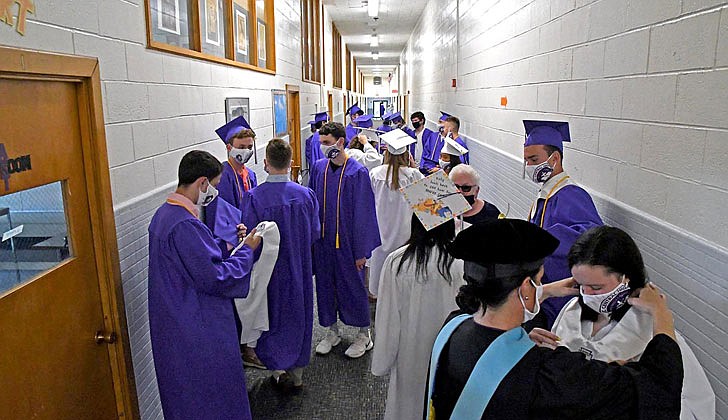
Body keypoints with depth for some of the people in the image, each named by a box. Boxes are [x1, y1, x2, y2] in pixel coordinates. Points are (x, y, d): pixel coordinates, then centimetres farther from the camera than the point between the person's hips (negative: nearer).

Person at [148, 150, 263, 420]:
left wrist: (227, 244, 6)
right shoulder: (185, 225, -27)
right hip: (199, 330, -10)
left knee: (185, 393, 26)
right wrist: (247, 251, -13)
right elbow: (215, 278, -25)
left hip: (173, 324, 10)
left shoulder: (164, 214, 5)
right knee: (213, 397, 9)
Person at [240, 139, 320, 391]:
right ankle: (297, 374, 30)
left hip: (269, 268, -2)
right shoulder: (306, 195, -10)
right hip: (300, 270, 3)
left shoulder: (254, 197, -19)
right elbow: (315, 233, 0)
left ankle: (278, 368, 13)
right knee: (299, 315, 17)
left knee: (271, 316, 18)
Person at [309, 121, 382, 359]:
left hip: (346, 241, -5)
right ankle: (332, 332, 33)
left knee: (353, 286, 7)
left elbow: (363, 213, -12)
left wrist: (362, 250, -11)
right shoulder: (318, 168, 1)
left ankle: (364, 334, 26)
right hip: (322, 240, 5)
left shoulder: (357, 172, -13)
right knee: (325, 285, 14)